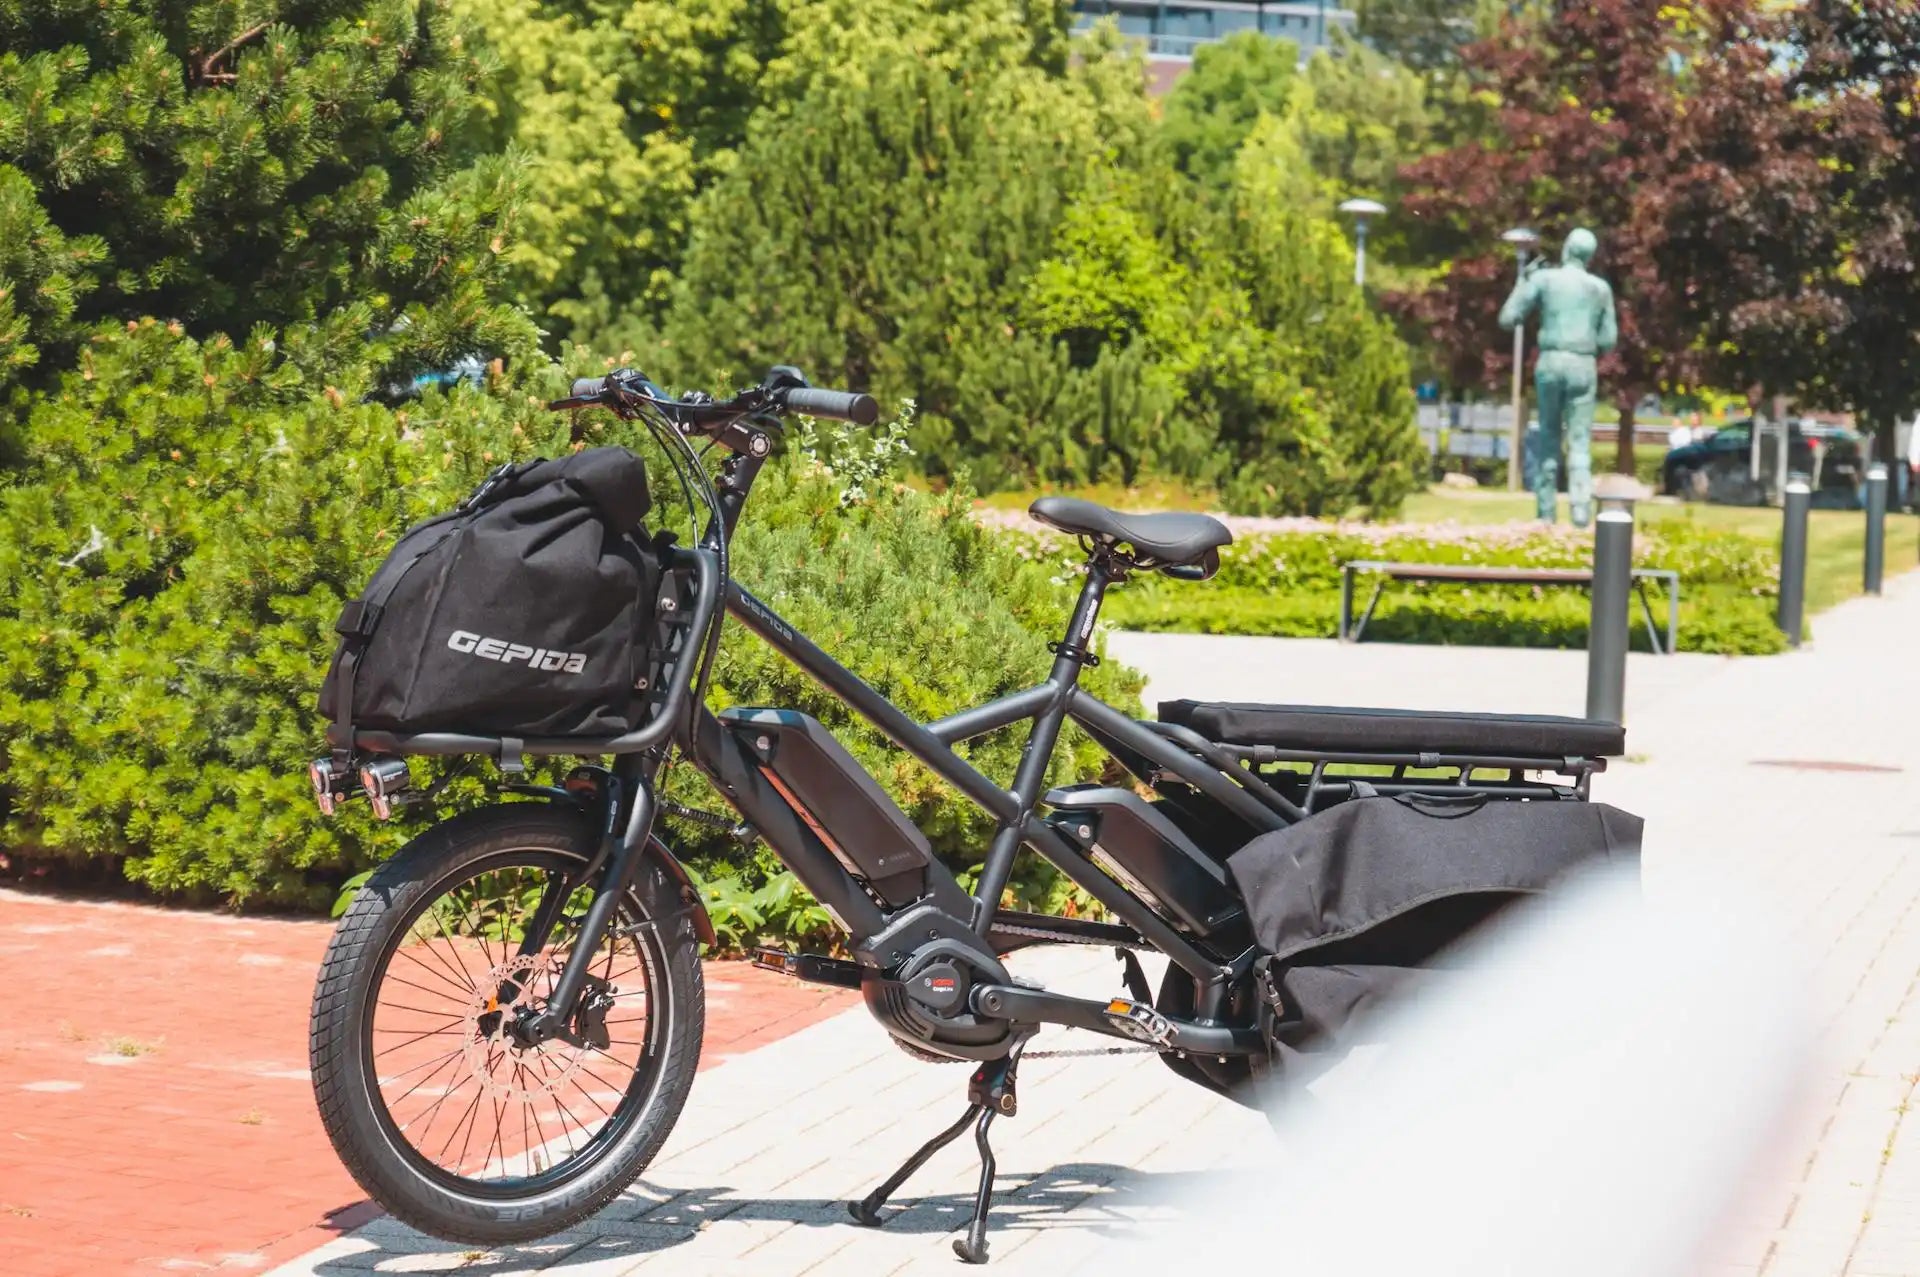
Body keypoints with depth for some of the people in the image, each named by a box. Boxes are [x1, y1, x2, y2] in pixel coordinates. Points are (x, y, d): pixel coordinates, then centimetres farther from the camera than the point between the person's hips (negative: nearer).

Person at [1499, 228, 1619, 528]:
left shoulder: (1543, 278, 0)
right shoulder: (1601, 287, 7)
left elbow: (1508, 319, 2)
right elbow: (1609, 339, 9)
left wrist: (1524, 282, 13)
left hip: (1550, 362, 0)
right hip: (1584, 366, 0)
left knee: (1549, 438, 10)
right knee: (1580, 441, 0)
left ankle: (1546, 511, 7)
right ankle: (1580, 509, -15)